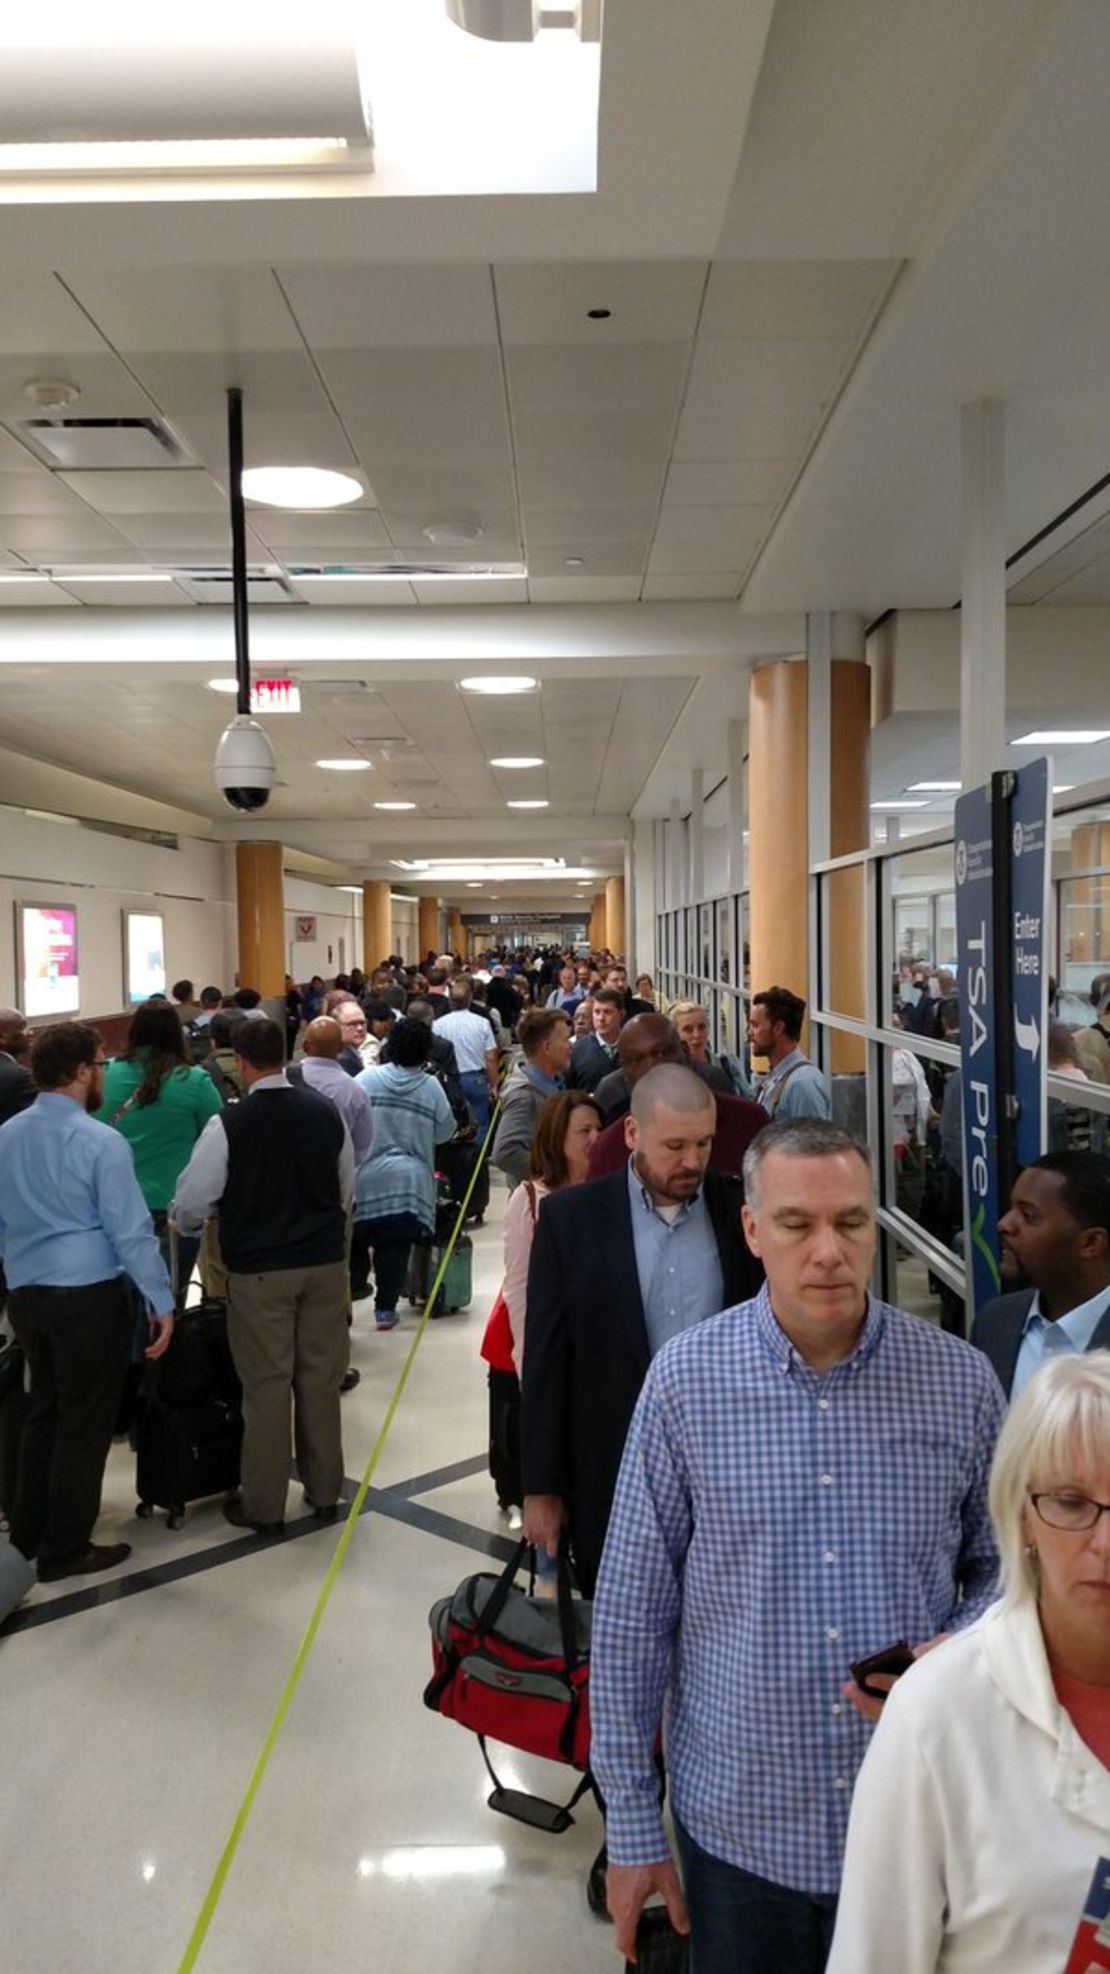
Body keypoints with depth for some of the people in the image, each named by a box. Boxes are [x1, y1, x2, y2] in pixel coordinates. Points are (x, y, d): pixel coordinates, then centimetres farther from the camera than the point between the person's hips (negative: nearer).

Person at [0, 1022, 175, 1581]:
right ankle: (65, 1549, 15)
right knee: (84, 1421, 5)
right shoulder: (100, 1142, -16)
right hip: (89, 1296, -7)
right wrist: (161, 1302, -9)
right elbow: (130, 1231, -15)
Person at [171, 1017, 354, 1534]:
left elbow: (191, 1203, -9)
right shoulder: (327, 1112, -2)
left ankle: (264, 1505, 16)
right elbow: (348, 1190, 7)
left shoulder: (228, 1124, -15)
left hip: (258, 1270, -4)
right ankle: (324, 1492, 25)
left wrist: (183, 1224, 14)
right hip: (325, 1262, 4)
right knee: (320, 1378, 13)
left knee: (266, 1384, 5)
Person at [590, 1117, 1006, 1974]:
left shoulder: (962, 1381, -9)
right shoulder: (685, 1379, -13)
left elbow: (1001, 1565, 5)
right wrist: (631, 1825, -2)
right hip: (738, 1821, -1)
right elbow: (632, 1616, -6)